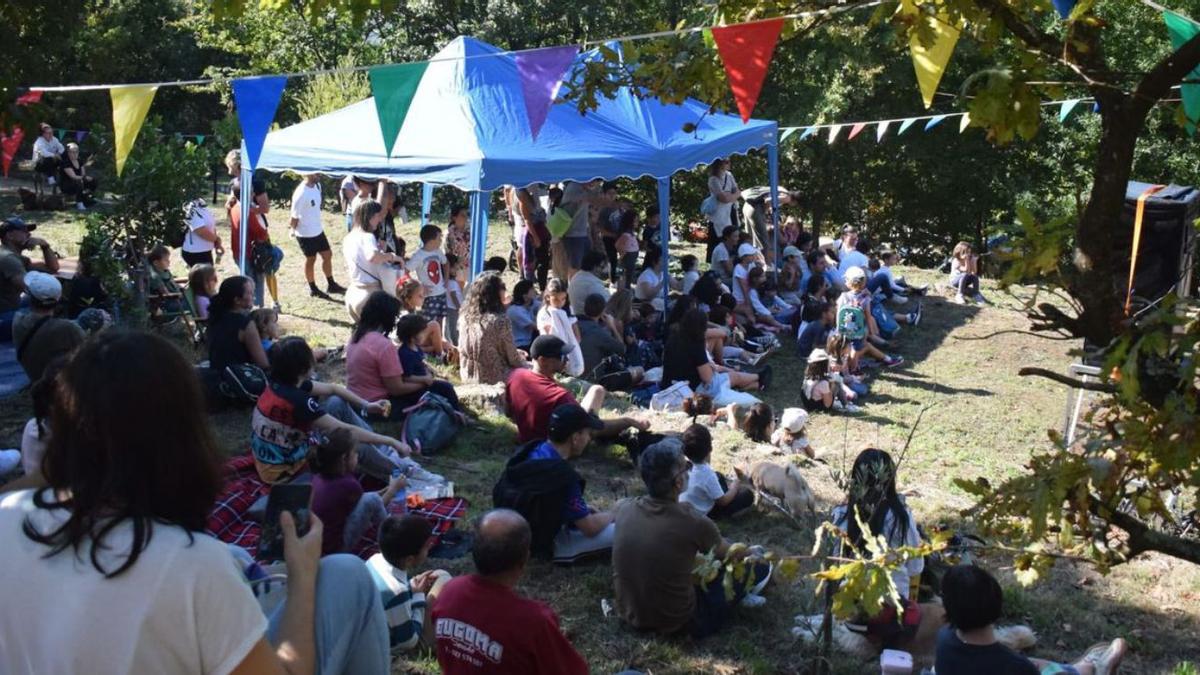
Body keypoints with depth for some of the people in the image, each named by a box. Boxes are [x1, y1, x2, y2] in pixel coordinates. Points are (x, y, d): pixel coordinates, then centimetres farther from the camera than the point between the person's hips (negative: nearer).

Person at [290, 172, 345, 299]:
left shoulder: (317, 185, -2)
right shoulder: (301, 193, -28)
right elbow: (295, 216, -19)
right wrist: (293, 230, -3)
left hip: (318, 230, 7)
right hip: (306, 234, -7)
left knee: (327, 255, 15)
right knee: (311, 260, 9)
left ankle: (331, 285, 31)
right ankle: (313, 289, 27)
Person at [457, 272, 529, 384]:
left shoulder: (465, 317, -1)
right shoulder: (500, 320, -21)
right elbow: (513, 359, -12)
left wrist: (517, 353, 18)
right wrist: (524, 362, 10)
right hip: (493, 378, -7)